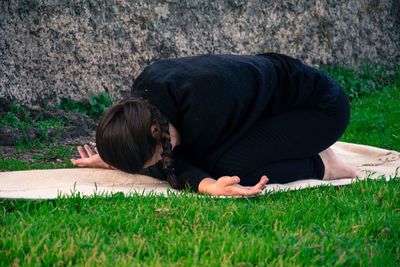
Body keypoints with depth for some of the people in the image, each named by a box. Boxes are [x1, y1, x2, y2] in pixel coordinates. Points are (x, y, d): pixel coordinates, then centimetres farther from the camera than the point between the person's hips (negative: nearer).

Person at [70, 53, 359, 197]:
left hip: (321, 106, -8)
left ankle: (321, 166, -3)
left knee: (226, 165, -25)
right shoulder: (146, 87, -18)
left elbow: (180, 162, -21)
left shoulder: (204, 108, -40)